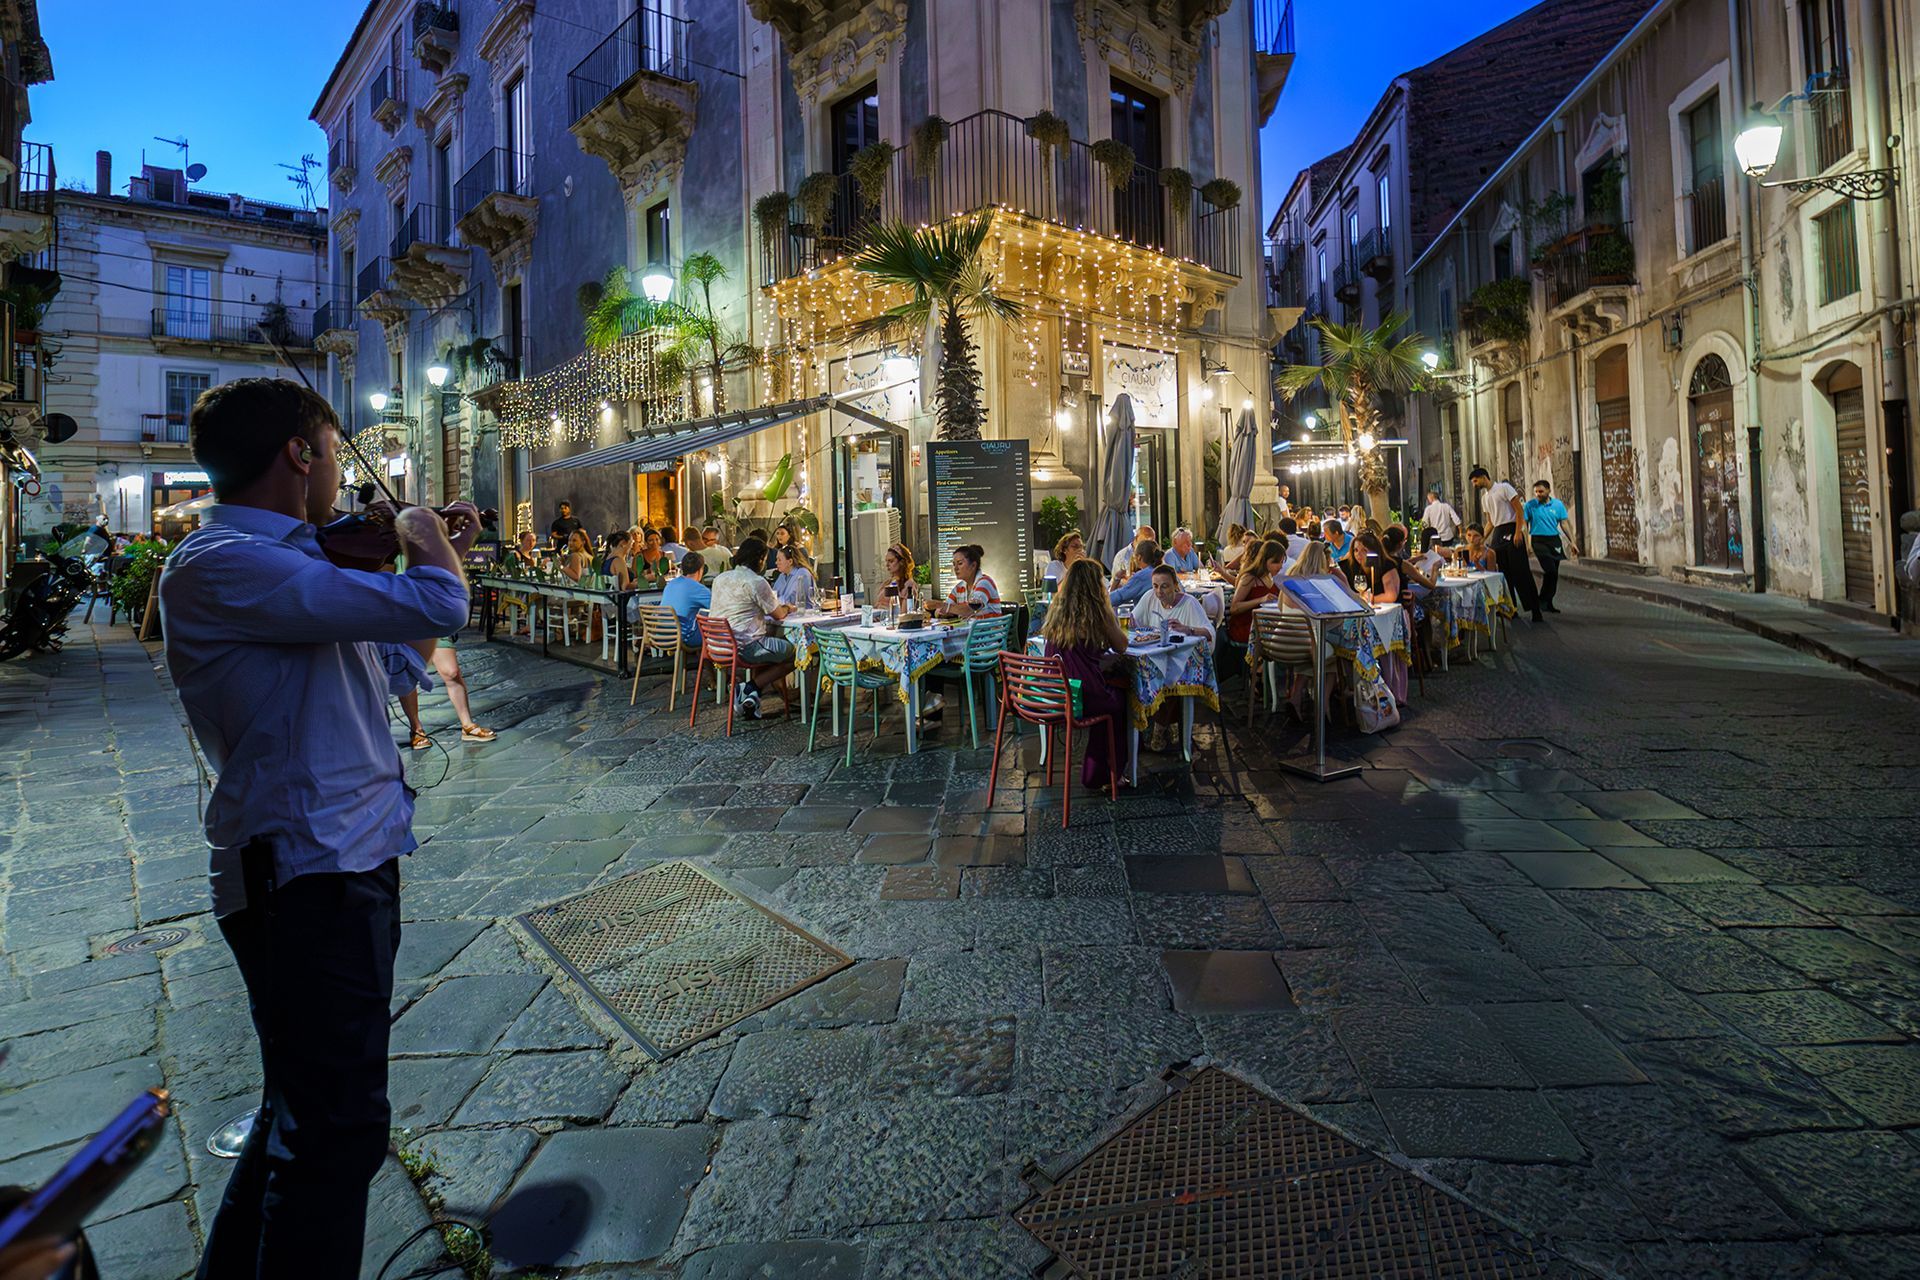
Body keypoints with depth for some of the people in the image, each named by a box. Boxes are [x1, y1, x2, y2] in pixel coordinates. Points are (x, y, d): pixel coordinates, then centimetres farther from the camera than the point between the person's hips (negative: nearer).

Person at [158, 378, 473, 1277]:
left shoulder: (286, 564, 15)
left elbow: (394, 665, 24)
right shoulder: (219, 566, -17)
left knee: (311, 1103, 25)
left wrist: (440, 554, 20)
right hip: (305, 872, -11)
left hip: (348, 858, 11)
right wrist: (421, 539, -5)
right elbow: (433, 606, -27)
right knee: (339, 1127, -1)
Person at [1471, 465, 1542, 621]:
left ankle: (1536, 610, -5)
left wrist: (1517, 532, -18)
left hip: (1511, 530, -7)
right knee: (1504, 572, 6)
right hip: (1497, 534, 7)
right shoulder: (1485, 498, 17)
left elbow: (1519, 510, -10)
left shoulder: (1504, 488, -5)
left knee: (1520, 571, -9)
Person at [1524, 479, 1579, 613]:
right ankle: (1542, 601, -1)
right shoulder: (1530, 505, -3)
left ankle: (1548, 603, 17)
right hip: (1539, 541, -4)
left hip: (1554, 540, 4)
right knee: (1551, 570, -16)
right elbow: (1525, 525, -1)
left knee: (1554, 573, 7)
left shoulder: (1558, 504, 5)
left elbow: (1564, 524, 9)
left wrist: (1572, 542, 4)